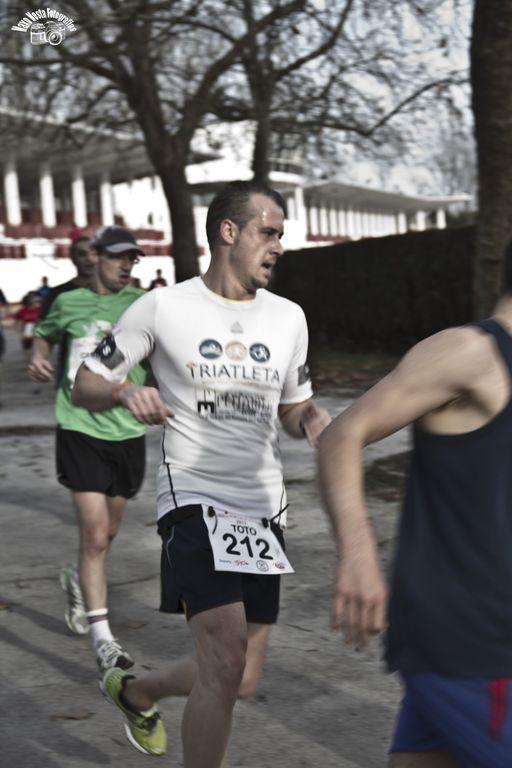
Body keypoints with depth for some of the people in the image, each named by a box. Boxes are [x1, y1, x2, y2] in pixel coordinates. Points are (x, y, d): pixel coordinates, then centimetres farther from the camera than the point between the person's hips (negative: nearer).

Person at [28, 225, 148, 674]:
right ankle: (103, 642, -2)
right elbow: (46, 333, 24)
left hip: (128, 433, 2)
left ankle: (78, 582, 49)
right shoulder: (69, 303, 5)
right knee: (94, 536, -10)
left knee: (105, 535, 17)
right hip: (80, 430, -2)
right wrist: (39, 357, 4)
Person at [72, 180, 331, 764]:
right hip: (194, 498, -5)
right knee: (226, 663, -19)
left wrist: (314, 419, -4)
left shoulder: (288, 317, 9)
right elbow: (84, 386, 1)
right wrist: (126, 392, -21)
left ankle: (134, 692, 41)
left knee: (240, 682, 11)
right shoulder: (163, 307, -4)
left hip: (263, 506, 5)